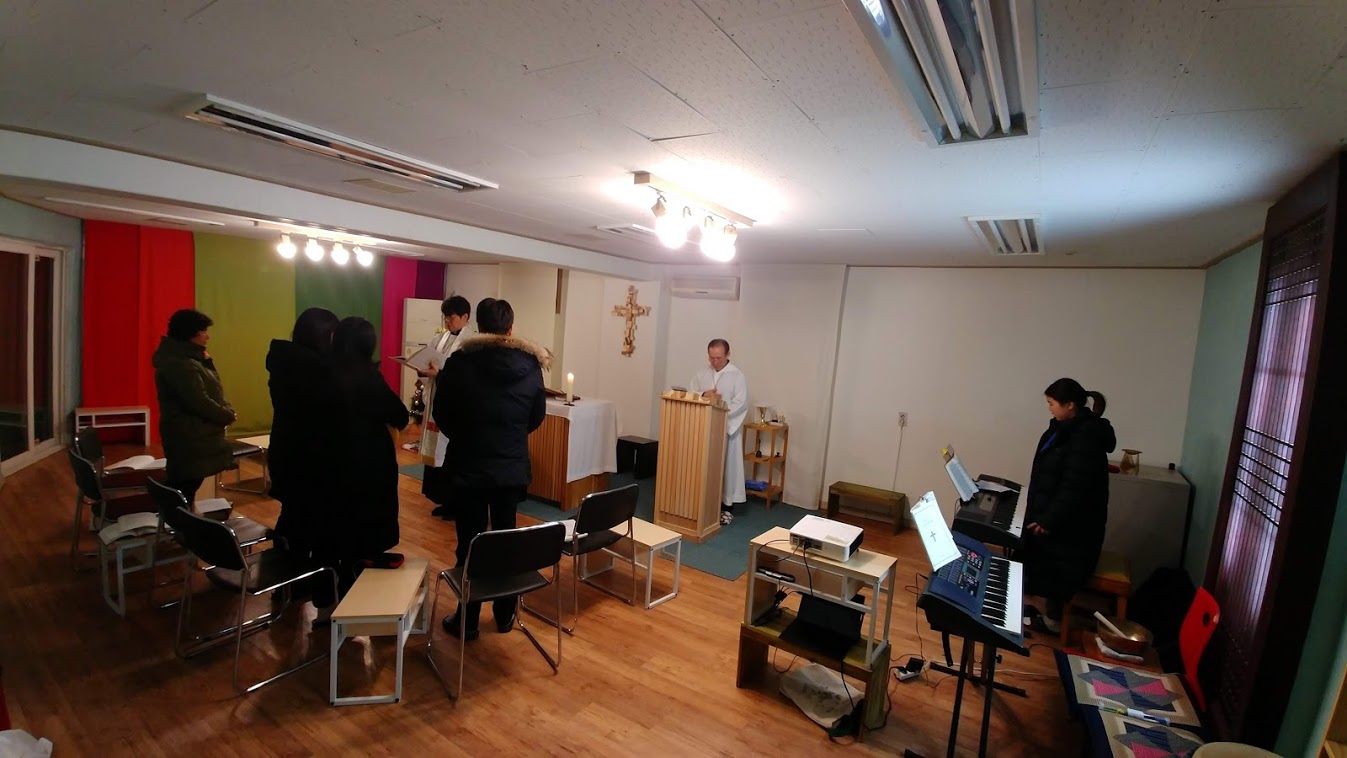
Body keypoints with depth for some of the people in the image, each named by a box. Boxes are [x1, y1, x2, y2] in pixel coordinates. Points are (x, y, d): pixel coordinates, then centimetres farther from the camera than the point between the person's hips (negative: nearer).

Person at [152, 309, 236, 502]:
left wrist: (207, 362, 0)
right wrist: (228, 415, -10)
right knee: (184, 489, -5)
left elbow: (212, 390, 12)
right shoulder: (178, 363, -19)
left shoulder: (187, 358, 13)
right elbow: (199, 402, -23)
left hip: (194, 435, 10)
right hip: (190, 438, -10)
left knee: (181, 488, 16)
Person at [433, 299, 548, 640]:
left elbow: (442, 416, -1)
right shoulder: (531, 366, -7)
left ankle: (467, 620, 24)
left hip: (469, 467, -2)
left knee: (469, 544, 10)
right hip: (513, 469, 2)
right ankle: (504, 615, 29)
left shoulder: (459, 362, -12)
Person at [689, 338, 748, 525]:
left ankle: (727, 507, 12)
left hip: (727, 428, -4)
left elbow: (741, 404, -12)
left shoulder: (737, 376, -7)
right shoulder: (702, 374, 7)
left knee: (727, 465, 2)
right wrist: (704, 395, -13)